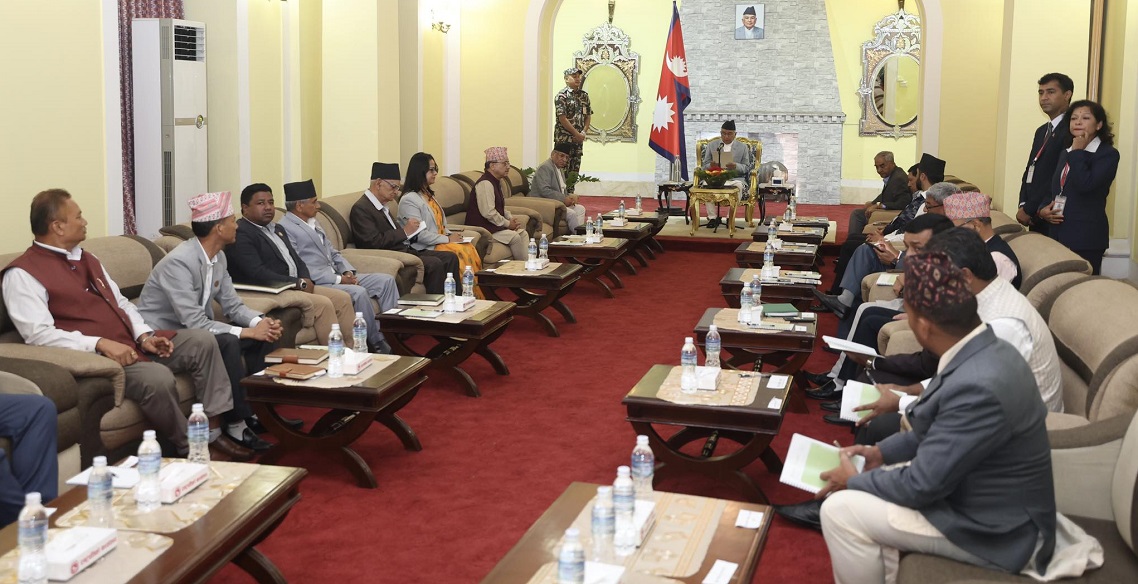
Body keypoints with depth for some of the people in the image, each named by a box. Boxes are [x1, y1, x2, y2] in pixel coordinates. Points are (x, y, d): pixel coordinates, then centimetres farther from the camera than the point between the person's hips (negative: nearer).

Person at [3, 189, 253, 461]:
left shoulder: (86, 259, 18)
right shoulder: (23, 274, -9)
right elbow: (39, 334, -20)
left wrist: (144, 335, 0)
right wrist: (100, 344, -27)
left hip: (132, 343, 9)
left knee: (201, 341, -2)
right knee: (158, 378, -33)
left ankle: (213, 432, -2)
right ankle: (188, 449, -10)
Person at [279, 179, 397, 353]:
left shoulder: (312, 223, 18)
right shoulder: (285, 229, -12)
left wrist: (347, 271, 1)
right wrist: (338, 279, -18)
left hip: (337, 277, 10)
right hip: (316, 284, -10)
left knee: (386, 280, -2)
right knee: (359, 292, -31)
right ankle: (378, 344, -17)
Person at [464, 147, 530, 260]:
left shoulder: (496, 182, 15)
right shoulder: (485, 183, -19)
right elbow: (488, 213, -26)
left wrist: (511, 219, 7)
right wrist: (507, 223, -15)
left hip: (497, 224, 11)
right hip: (482, 227, -11)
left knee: (523, 233, 1)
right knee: (514, 237, -21)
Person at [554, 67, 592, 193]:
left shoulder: (584, 95, 12)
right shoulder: (561, 96, -9)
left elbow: (588, 116, 13)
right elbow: (562, 118, -14)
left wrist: (583, 133, -3)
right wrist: (577, 134, -13)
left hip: (578, 139, 7)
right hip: (564, 139, -6)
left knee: (574, 171, 8)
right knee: (563, 170, -7)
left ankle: (570, 195, 16)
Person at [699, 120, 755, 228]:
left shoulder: (743, 147, 13)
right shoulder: (711, 145, 14)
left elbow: (746, 167, 7)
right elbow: (704, 166, 10)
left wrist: (736, 166, -16)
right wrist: (711, 165, -15)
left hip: (735, 178, -1)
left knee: (738, 185, -36)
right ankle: (712, 217, -26)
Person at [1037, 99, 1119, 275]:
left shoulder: (1108, 154, -7)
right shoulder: (1065, 153, 17)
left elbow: (1085, 184, -22)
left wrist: (1078, 152, -12)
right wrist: (1042, 210, -1)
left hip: (1086, 236, -7)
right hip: (1058, 233, 7)